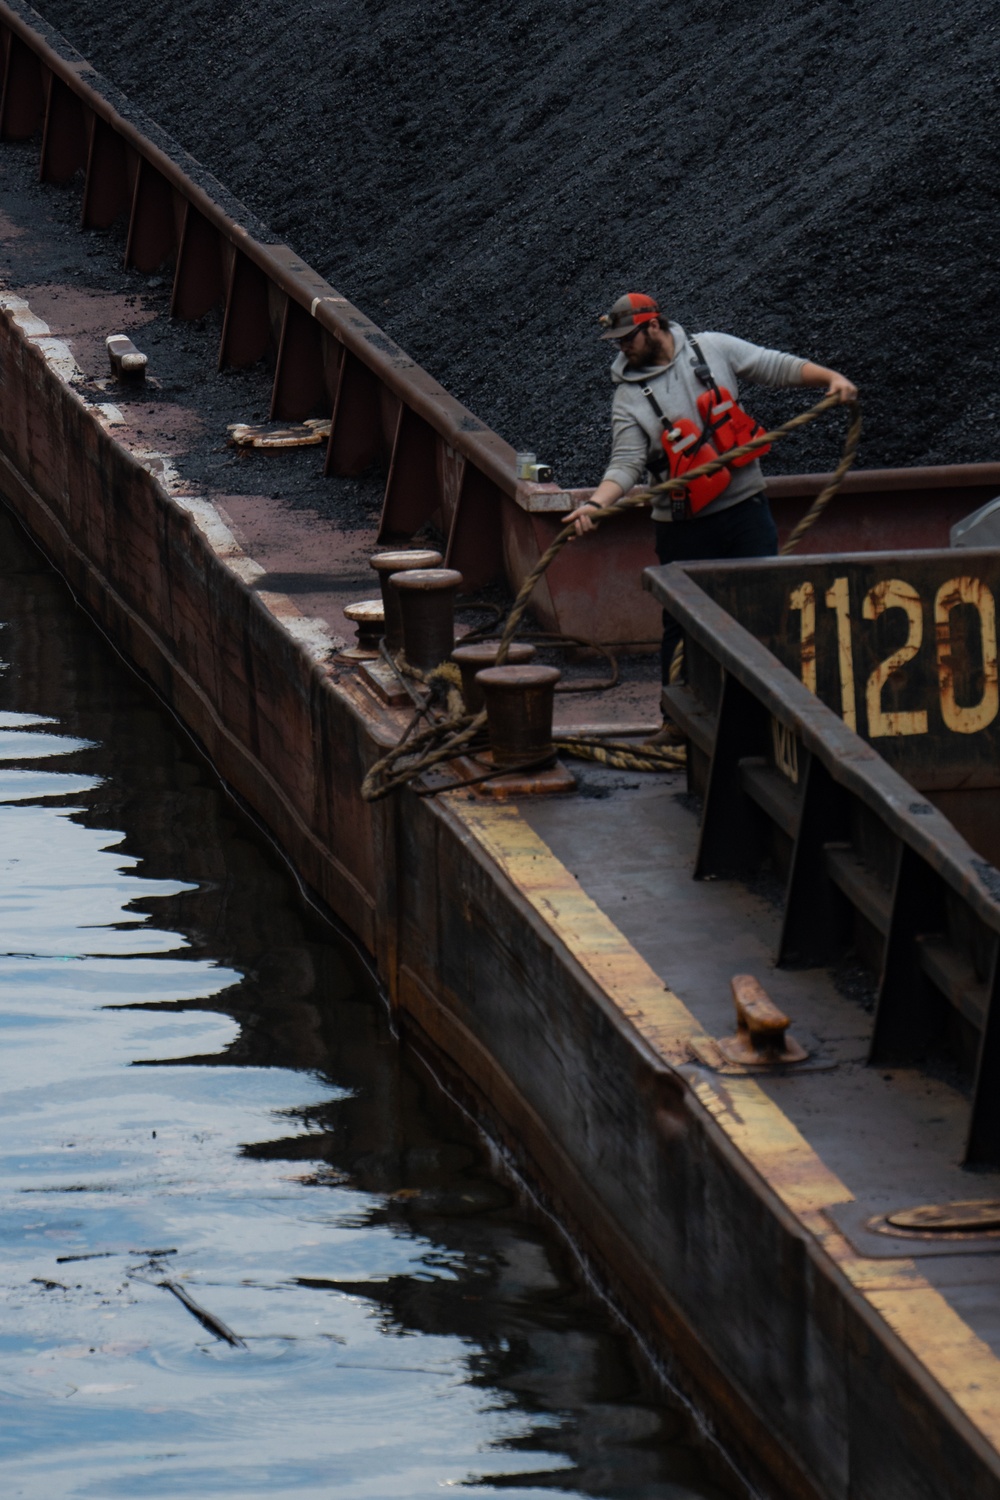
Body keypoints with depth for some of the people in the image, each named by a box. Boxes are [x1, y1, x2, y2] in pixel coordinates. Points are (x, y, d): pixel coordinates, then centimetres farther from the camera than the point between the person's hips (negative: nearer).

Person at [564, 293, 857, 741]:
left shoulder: (713, 350, 1)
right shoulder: (629, 396, -3)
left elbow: (778, 367, 5)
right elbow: (627, 462, -12)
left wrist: (831, 378, -8)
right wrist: (596, 503, -30)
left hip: (746, 508, 1)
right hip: (685, 528, 0)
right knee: (682, 623, 6)